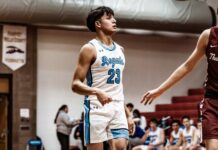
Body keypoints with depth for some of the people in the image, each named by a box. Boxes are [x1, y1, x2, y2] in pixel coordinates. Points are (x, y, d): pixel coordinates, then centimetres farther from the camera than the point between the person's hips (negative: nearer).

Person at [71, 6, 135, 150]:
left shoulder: (120, 49, 17)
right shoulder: (90, 49, -5)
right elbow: (76, 84, -10)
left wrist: (127, 114, 18)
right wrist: (96, 92, -29)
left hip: (118, 108, 6)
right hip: (97, 108, -6)